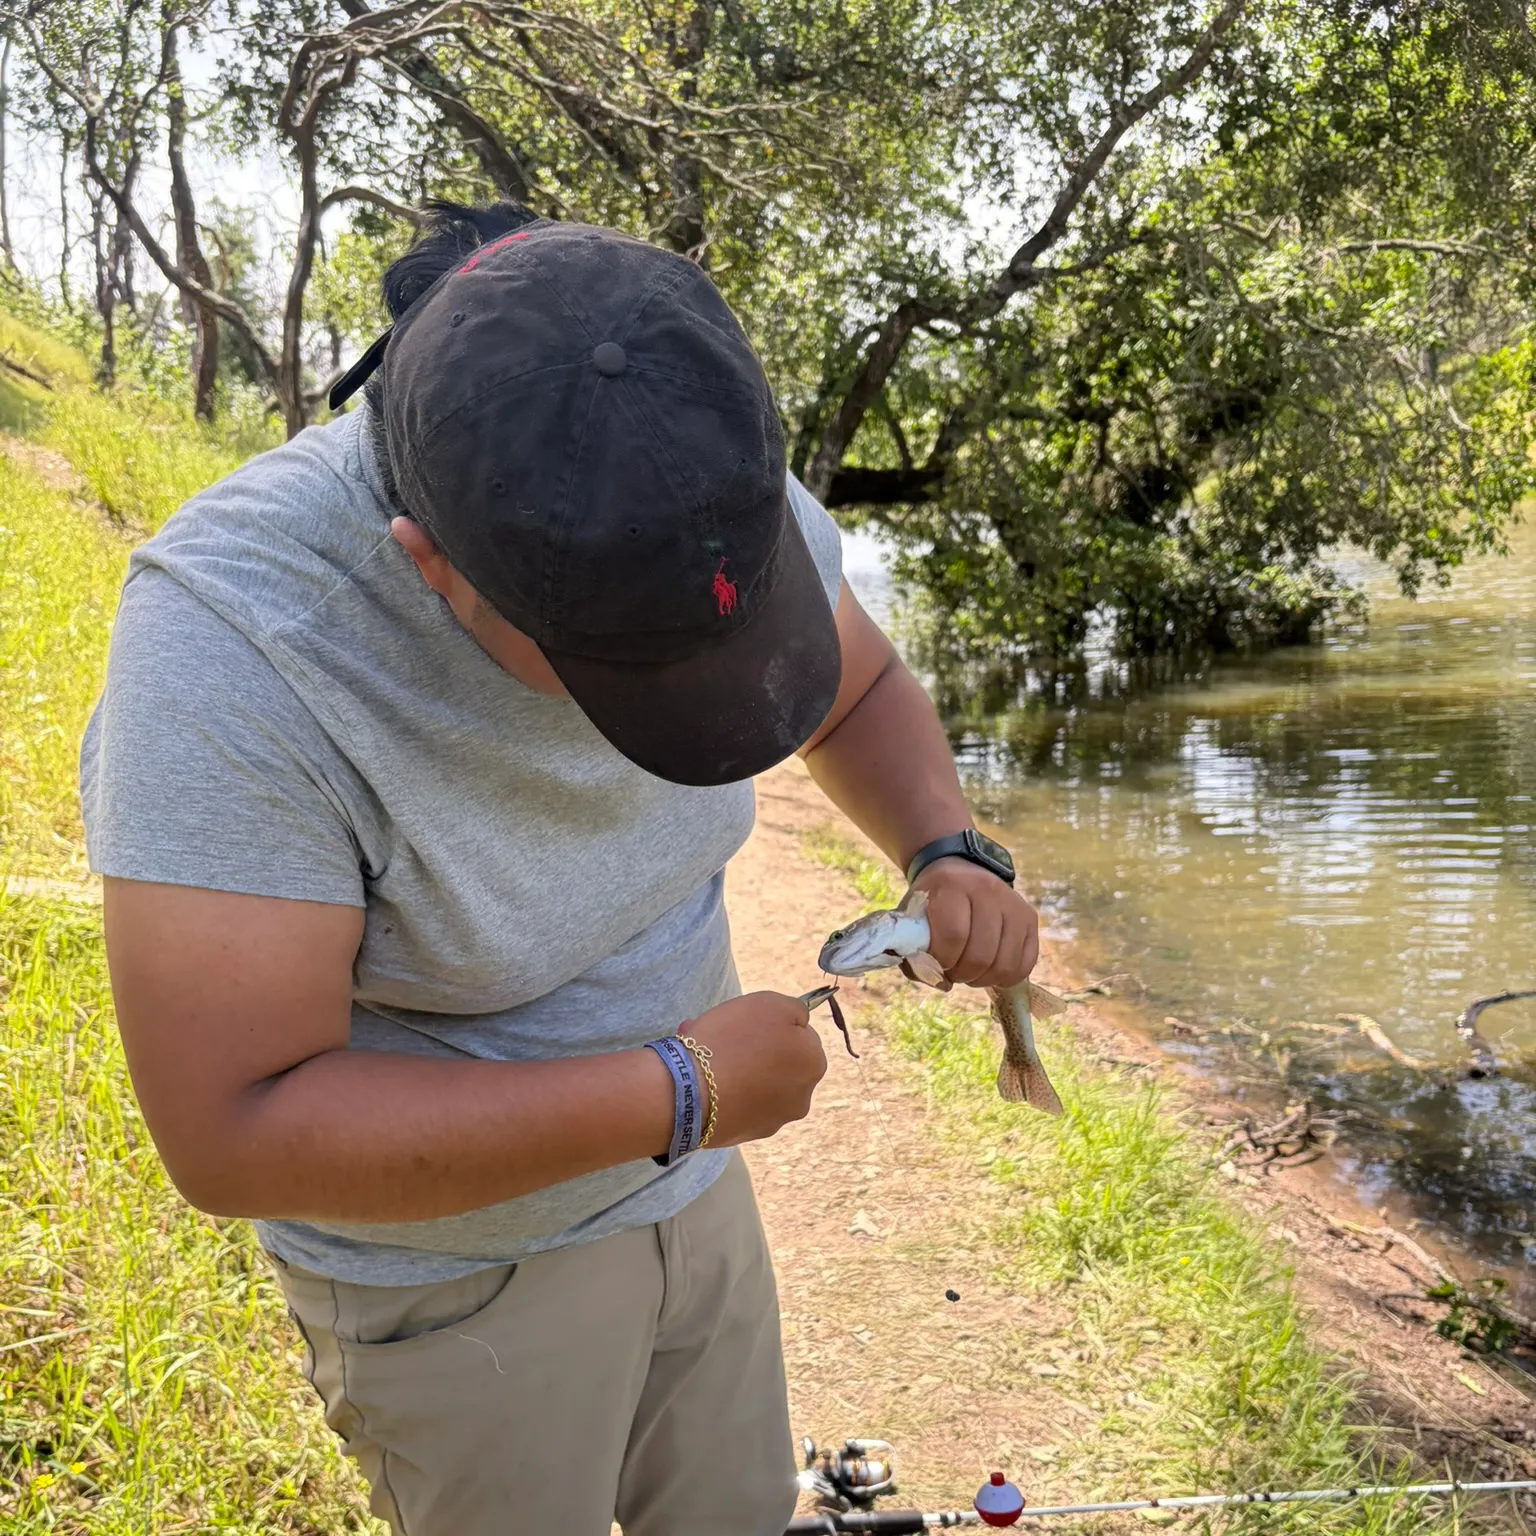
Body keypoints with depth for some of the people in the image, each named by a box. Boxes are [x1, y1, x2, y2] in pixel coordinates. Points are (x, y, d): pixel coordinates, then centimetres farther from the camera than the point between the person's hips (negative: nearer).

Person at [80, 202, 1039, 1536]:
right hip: (454, 1271, -5)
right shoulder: (229, 645, -35)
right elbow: (233, 1135, -34)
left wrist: (949, 854, -17)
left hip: (688, 1180, 5)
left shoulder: (721, 496, -18)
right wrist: (679, 1095, -31)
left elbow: (861, 693, 3)